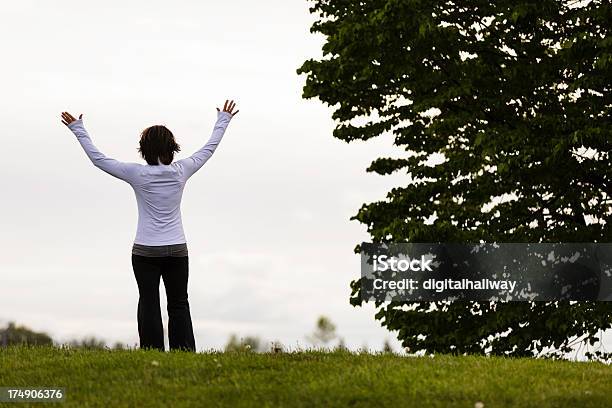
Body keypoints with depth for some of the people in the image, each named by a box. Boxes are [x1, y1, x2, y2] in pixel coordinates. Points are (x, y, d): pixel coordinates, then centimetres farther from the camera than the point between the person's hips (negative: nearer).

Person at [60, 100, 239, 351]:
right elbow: (209, 149, 12)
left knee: (149, 305, 0)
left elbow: (98, 159, -3)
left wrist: (78, 129, 6)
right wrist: (223, 120, 26)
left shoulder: (138, 174, -9)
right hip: (177, 250, 2)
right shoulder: (181, 171, -3)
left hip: (145, 252, -2)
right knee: (179, 305, 6)